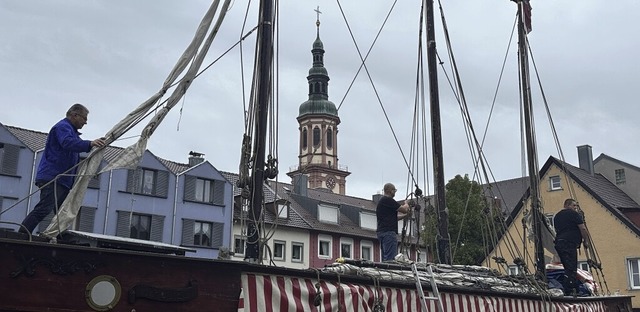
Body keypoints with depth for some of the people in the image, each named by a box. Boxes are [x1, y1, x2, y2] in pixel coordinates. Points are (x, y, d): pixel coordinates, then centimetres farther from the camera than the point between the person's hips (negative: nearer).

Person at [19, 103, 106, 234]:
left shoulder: (72, 131, 26)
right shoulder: (63, 127, -7)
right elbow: (68, 143, -31)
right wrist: (90, 144, -44)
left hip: (63, 179, 11)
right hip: (52, 178, -11)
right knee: (43, 209, -18)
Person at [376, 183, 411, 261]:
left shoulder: (382, 201, 24)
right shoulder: (388, 200, -9)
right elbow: (404, 209, -8)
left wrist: (406, 215, 18)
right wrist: (406, 204, 13)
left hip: (382, 231, 11)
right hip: (388, 231, -11)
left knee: (385, 258, 8)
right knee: (390, 259, -16)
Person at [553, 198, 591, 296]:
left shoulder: (557, 216, 22)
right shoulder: (573, 214, -2)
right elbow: (582, 228, -5)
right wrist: (586, 241, 4)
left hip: (558, 242, 8)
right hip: (569, 243, -8)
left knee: (569, 268, 11)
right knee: (571, 268, -11)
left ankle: (574, 290, 10)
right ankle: (569, 291, -17)